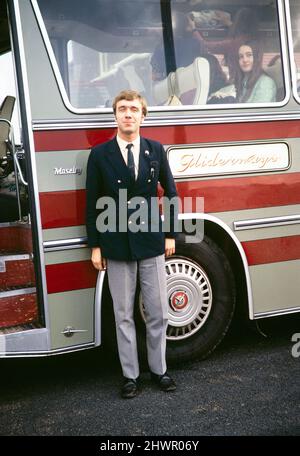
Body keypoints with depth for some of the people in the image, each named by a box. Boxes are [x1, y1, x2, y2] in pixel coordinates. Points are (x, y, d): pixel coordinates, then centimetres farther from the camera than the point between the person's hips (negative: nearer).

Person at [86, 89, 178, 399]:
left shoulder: (155, 150, 4)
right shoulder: (99, 155, -2)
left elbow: (170, 193, 10)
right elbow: (92, 204, 0)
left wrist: (170, 234, 7)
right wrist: (95, 246, -2)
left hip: (152, 243, 2)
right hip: (116, 246, -1)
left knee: (158, 312, 8)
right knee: (123, 315, 8)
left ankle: (158, 370, 25)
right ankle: (130, 375, 20)